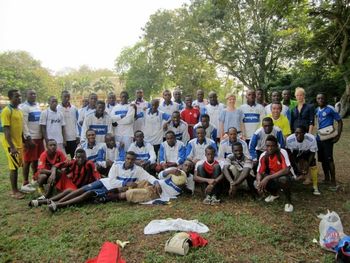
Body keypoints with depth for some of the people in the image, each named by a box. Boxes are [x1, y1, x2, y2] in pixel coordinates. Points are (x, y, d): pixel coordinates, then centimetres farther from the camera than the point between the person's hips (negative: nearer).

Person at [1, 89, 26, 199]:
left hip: (19, 143, 8)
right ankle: (14, 191, 6)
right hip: (11, 144, -8)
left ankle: (16, 189, 23)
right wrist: (12, 146, -23)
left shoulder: (19, 110, 11)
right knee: (14, 167, -3)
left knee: (17, 166, 13)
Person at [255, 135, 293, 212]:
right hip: (272, 178, 5)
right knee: (256, 184, -19)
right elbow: (259, 172, -8)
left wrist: (268, 178, -38)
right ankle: (274, 193, 14)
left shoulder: (282, 152, -25)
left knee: (283, 179, -39)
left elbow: (286, 170, -34)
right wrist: (259, 182, -32)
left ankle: (288, 201, -10)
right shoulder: (263, 156, -12)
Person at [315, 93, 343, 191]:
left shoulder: (330, 109, -9)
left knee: (329, 159, -8)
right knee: (322, 159, 12)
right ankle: (327, 179, 25)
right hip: (319, 137, 7)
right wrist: (317, 133, 11)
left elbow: (340, 121, -6)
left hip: (328, 137, -7)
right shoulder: (317, 110, 9)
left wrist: (338, 135, -14)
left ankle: (333, 182, 0)